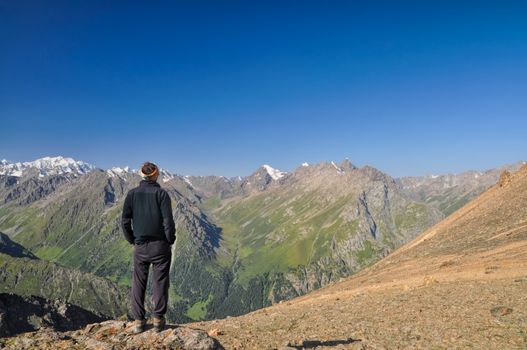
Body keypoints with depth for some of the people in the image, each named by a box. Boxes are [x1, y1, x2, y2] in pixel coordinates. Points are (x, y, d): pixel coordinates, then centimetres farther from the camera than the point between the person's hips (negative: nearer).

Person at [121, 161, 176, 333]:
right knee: (160, 282, 8)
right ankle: (158, 319, 14)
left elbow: (125, 221, -1)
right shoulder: (161, 193, -9)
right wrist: (170, 240, 1)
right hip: (161, 245, -2)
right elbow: (168, 221, -13)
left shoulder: (132, 194, 0)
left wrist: (132, 240, 11)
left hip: (140, 247, 3)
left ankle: (138, 321, 18)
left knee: (138, 283, 12)